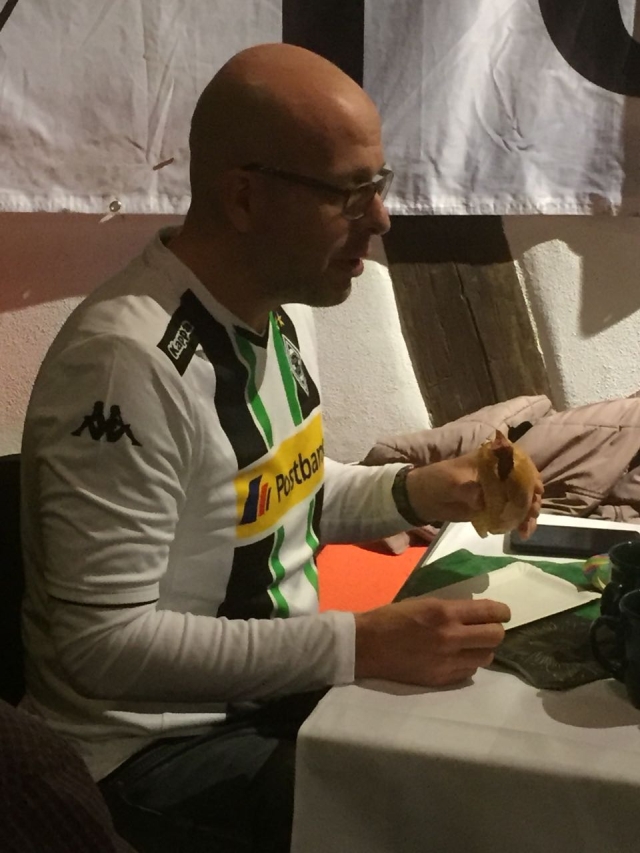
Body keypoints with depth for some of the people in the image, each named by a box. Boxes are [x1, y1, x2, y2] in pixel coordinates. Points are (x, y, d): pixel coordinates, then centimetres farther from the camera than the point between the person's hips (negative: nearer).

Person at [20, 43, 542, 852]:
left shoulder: (284, 306, 1)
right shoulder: (127, 359, -28)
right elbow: (104, 641, -26)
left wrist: (413, 493, -4)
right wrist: (362, 644, -28)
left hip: (287, 679, 8)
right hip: (160, 743, -8)